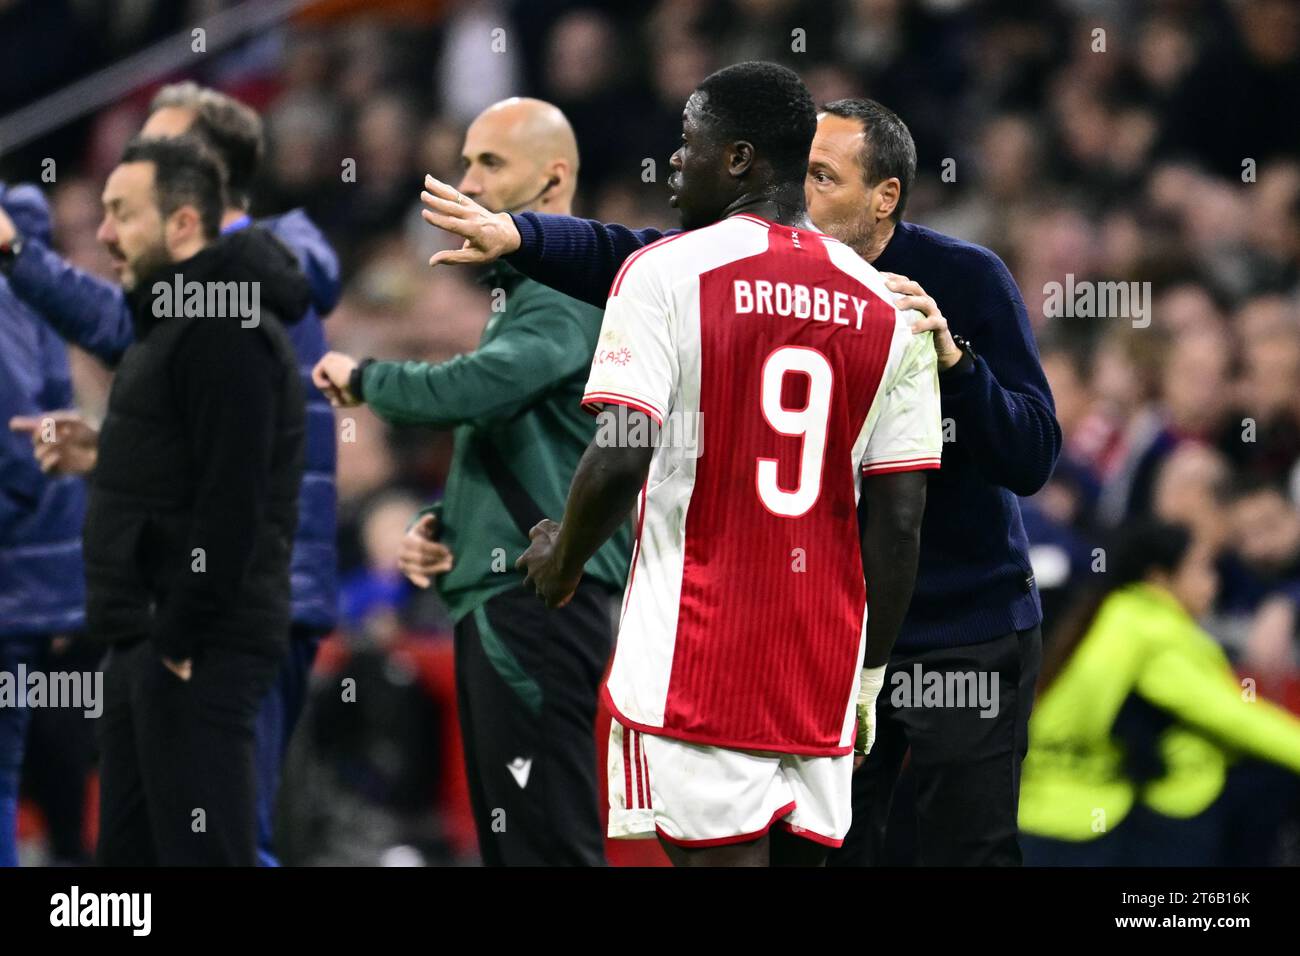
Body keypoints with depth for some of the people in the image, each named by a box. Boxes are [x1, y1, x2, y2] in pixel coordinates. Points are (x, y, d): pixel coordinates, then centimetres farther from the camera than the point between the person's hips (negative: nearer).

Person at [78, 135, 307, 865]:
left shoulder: (226, 332, -15)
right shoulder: (175, 321, 18)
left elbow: (230, 504, -22)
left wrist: (180, 640, -21)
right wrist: (141, 639, 16)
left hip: (197, 650, -11)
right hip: (147, 643, 11)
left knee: (200, 853, -9)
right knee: (131, 851, 12)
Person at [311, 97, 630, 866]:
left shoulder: (567, 295, -12)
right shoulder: (524, 291, 21)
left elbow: (466, 392, -25)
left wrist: (361, 376, -6)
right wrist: (441, 527, 9)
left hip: (539, 603, -10)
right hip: (493, 603, 10)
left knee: (546, 843, -13)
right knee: (508, 839, 11)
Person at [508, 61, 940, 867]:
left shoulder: (668, 273, -6)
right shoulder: (885, 309, 8)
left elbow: (622, 460, -15)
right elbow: (899, 520, 6)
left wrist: (562, 559, 4)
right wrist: (869, 676, 14)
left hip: (695, 660, -5)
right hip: (825, 668, 5)